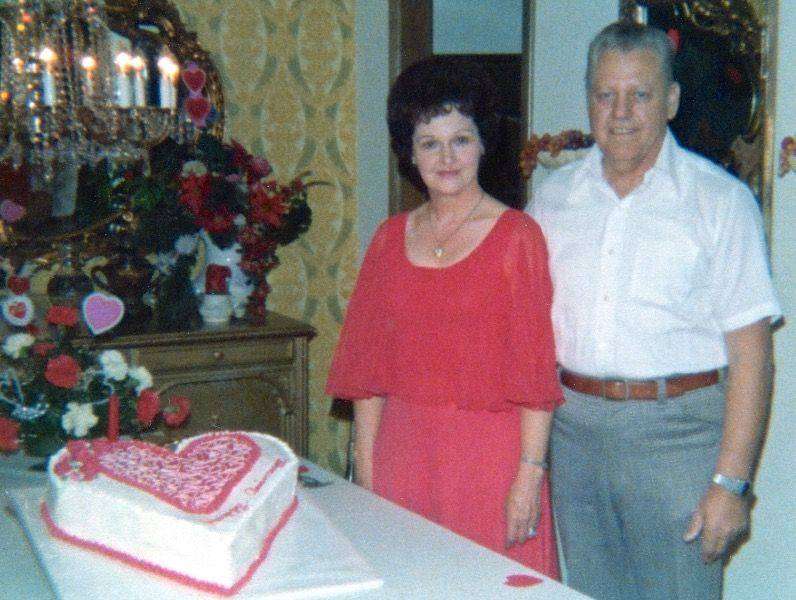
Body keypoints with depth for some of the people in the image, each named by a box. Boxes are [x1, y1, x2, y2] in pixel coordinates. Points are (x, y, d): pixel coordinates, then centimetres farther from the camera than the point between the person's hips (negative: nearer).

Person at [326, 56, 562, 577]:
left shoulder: (518, 235, -5)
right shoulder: (390, 239, 7)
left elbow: (536, 367, -8)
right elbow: (368, 361, 8)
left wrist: (530, 473, -13)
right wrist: (365, 470, 5)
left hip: (489, 455, -3)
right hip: (401, 454, 4)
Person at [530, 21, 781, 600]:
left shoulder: (720, 199, -5)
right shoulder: (555, 196, 9)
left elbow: (750, 352, -8)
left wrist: (731, 483, -13)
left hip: (677, 430, -4)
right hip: (574, 425, 4)